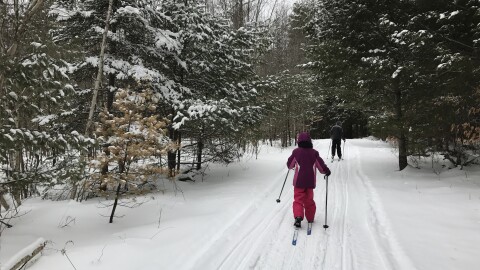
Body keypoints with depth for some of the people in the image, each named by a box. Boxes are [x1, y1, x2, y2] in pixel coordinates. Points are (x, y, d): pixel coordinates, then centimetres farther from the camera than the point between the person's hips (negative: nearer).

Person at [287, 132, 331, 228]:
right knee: (309, 200, 16)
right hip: (310, 181, 2)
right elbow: (321, 165, 2)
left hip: (299, 181, -2)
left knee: (298, 199, 3)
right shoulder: (314, 153, -5)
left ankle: (298, 216, -17)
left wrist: (291, 166, 27)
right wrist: (327, 171, 21)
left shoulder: (296, 152, -7)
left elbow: (289, 165, 3)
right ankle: (310, 218, 24)